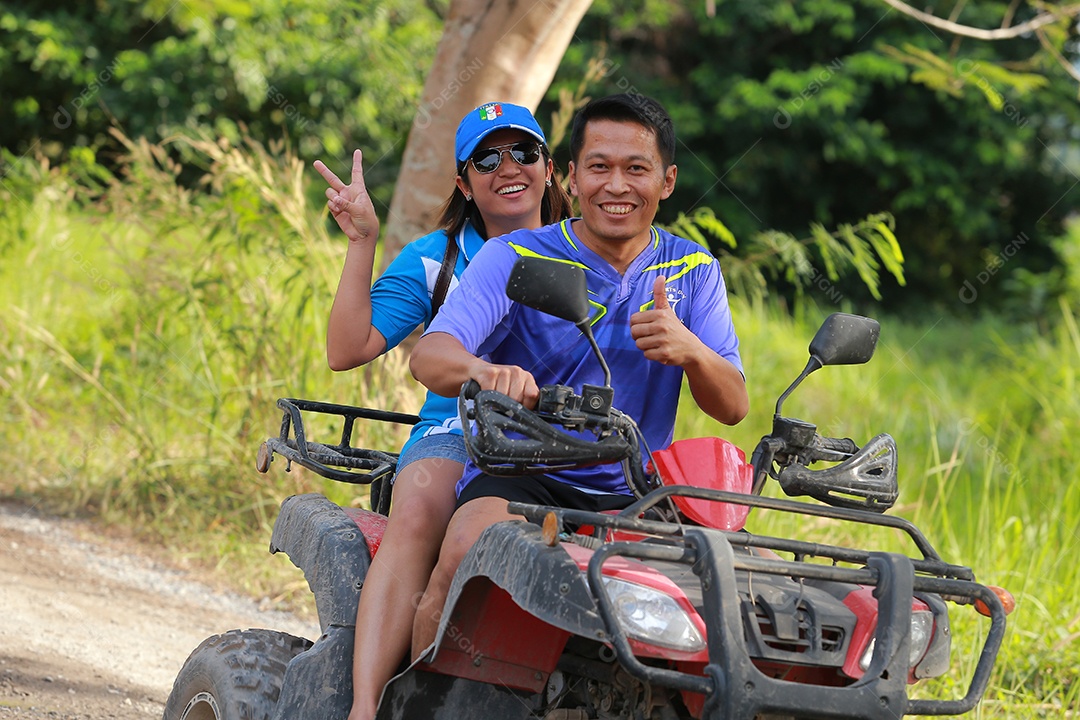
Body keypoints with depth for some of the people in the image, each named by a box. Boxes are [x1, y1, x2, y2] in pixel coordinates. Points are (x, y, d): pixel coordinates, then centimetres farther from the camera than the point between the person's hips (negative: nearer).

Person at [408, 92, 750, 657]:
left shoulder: (694, 271, 10)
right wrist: (485, 372, -41)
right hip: (516, 475, -3)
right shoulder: (514, 257, 0)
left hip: (635, 492, 3)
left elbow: (733, 408, 3)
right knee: (469, 551, -35)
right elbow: (429, 355, -16)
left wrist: (690, 352, -21)